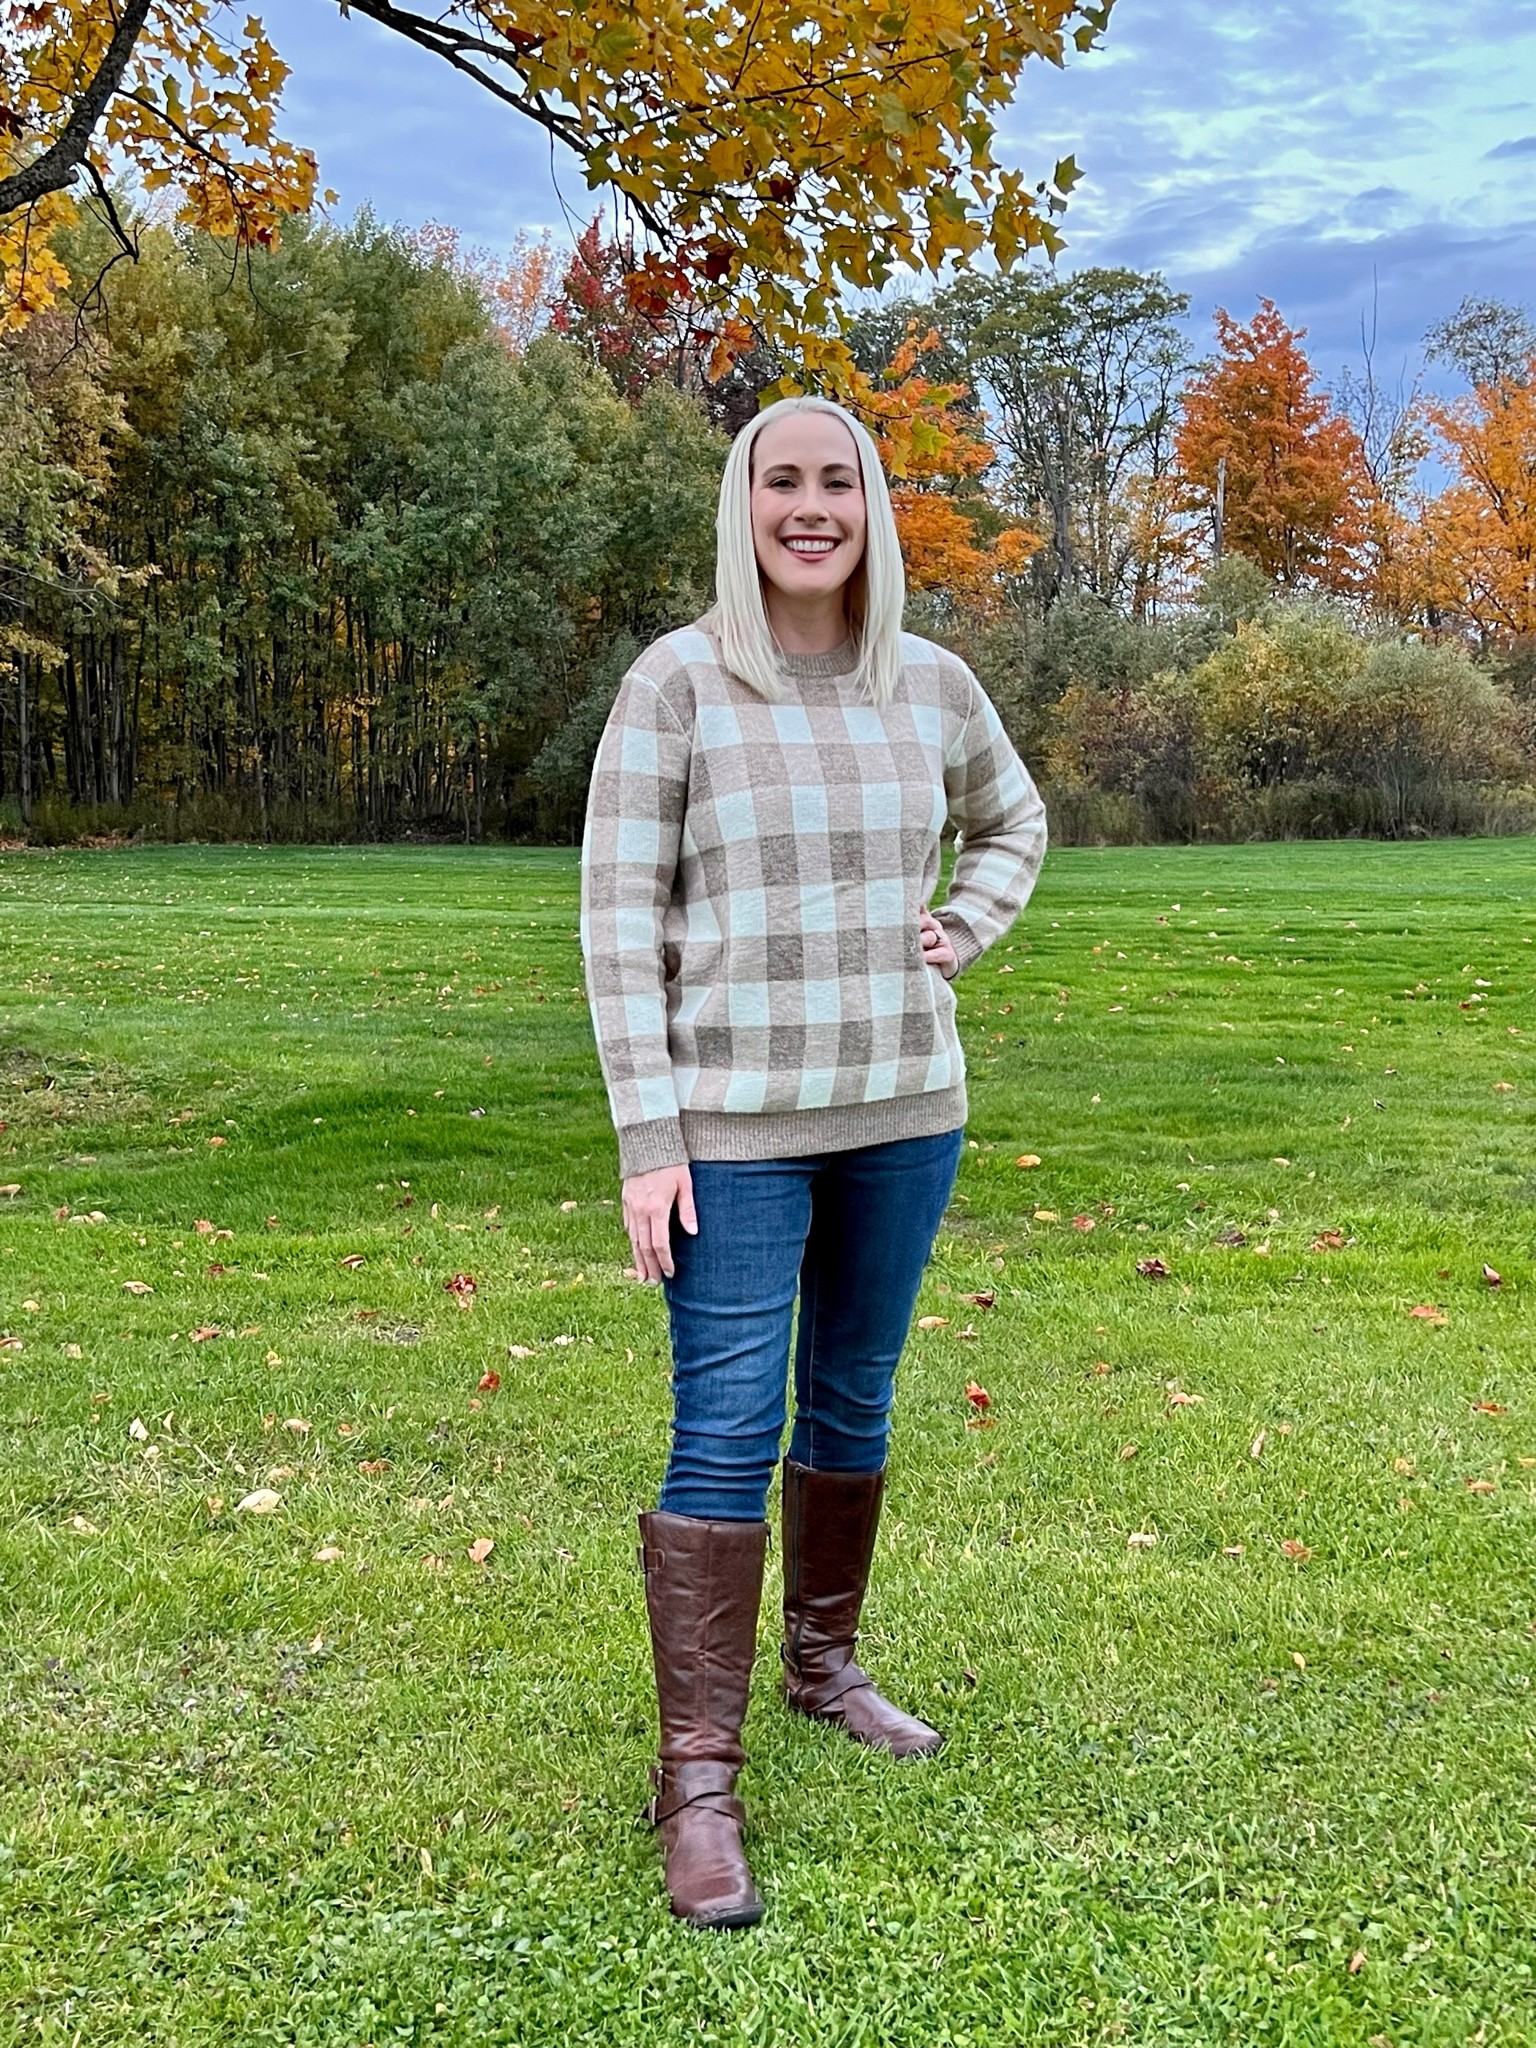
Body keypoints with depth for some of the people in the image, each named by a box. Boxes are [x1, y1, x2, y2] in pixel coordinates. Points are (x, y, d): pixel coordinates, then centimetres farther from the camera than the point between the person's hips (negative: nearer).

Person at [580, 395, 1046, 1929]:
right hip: (735, 1125, -4)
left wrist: (959, 937, 5)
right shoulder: (675, 684, -8)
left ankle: (824, 1661, 38)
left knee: (853, 1404, 17)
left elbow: (1011, 826, 24)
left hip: (904, 1111, 5)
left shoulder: (931, 685, 4)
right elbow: (618, 920, -9)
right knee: (726, 1435, -5)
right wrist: (648, 1139, -13)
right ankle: (697, 1780, 5)